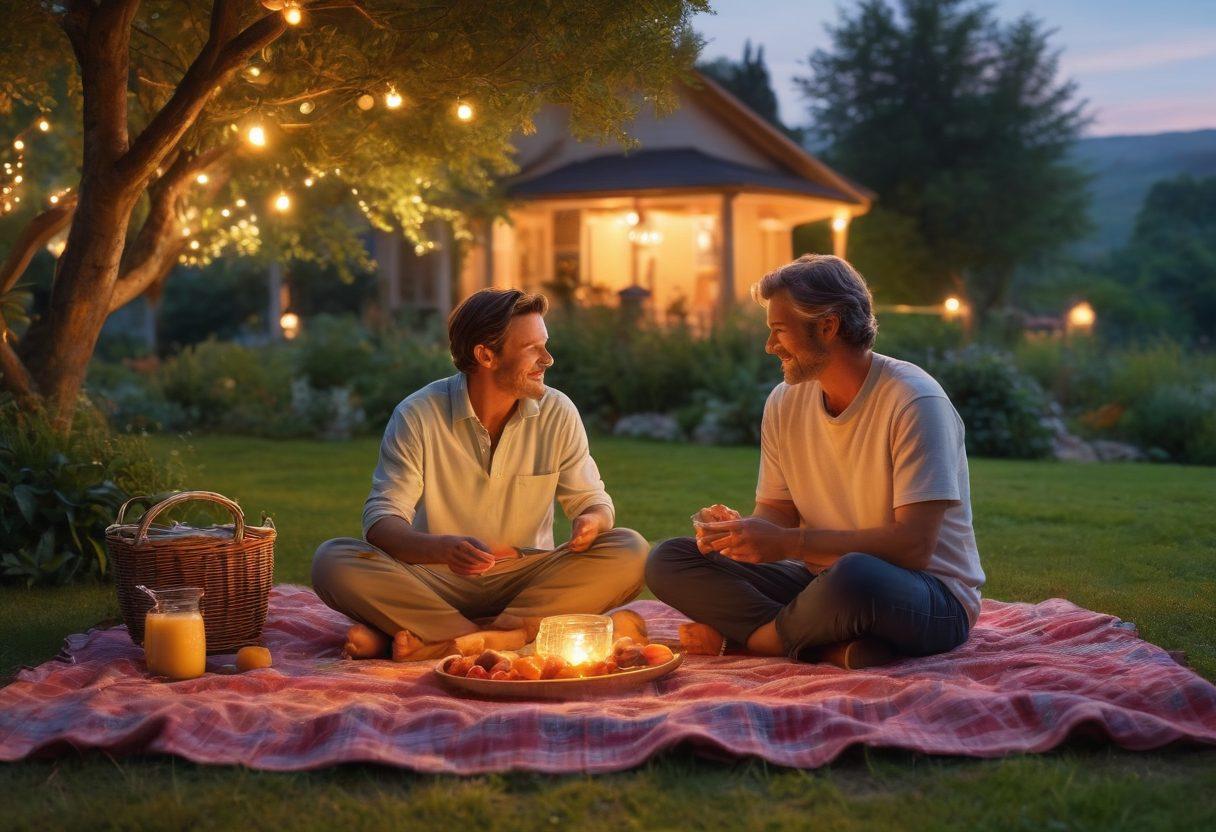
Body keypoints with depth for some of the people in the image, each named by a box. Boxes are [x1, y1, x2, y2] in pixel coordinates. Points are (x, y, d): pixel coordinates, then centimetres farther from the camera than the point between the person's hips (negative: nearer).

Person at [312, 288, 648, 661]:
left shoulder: (558, 413, -2)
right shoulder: (417, 416, -9)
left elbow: (593, 500, 6)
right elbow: (381, 522, -14)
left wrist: (590, 521, -22)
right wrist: (444, 548, -37)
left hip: (528, 580, 2)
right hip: (437, 581, -2)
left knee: (629, 550, -24)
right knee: (332, 561, -26)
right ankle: (514, 635, -29)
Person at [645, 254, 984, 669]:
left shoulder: (914, 401, -16)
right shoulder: (785, 402, 5)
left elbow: (913, 545, -23)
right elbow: (776, 514, 9)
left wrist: (786, 543, -27)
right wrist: (736, 529, -15)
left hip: (933, 596, -7)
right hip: (825, 583, 7)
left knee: (854, 576, -42)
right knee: (667, 560, -6)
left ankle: (738, 635, -12)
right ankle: (835, 648, -21)